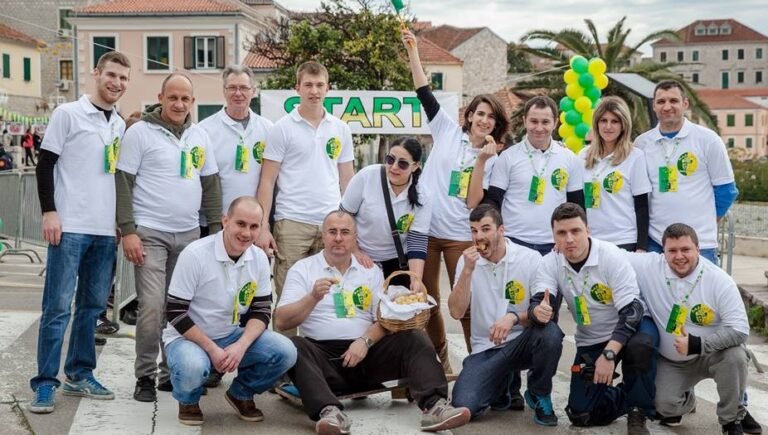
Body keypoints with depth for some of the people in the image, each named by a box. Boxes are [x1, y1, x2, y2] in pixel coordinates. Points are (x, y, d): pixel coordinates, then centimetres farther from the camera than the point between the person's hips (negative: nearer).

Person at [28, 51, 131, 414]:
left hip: (106, 230, 6)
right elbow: (45, 164, -4)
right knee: (58, 307, -5)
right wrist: (49, 211, -12)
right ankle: (45, 383, 1)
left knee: (93, 305, 10)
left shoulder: (121, 125, 14)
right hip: (70, 226, -6)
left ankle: (79, 375, 20)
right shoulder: (68, 114, -2)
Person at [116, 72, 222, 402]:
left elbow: (211, 185, 17)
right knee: (152, 306, -11)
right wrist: (128, 230, -13)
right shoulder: (140, 132, -3)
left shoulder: (199, 136, 13)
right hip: (150, 234, -5)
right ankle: (145, 377, 1)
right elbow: (123, 183, -6)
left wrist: (216, 230, 9)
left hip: (189, 234, 5)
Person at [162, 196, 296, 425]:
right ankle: (188, 400, 1)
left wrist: (241, 346, -20)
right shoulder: (195, 254, -19)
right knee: (192, 368, -38)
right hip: (189, 337, -5)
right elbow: (175, 313, -18)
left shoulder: (260, 258, -4)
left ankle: (241, 393, 11)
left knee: (285, 352, -18)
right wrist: (212, 349, -23)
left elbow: (262, 311, -1)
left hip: (234, 335, 5)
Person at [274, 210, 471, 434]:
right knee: (294, 347, -32)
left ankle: (433, 406, -35)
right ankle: (330, 412, -50)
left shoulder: (371, 270, 14)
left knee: (414, 338, -18)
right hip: (323, 354, -2)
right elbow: (281, 321, -4)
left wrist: (365, 341, -14)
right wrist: (313, 298, -19)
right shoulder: (302, 269, 6)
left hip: (367, 353, 3)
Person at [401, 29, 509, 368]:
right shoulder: (448, 130, 5)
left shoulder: (492, 158, 3)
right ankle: (440, 359, 24)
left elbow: (474, 202, -8)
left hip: (460, 236, -1)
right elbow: (424, 93, 1)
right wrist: (413, 53, -3)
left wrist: (481, 161, -15)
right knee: (427, 299, 9)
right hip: (425, 229, 1)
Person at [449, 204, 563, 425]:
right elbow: (456, 312, -10)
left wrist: (513, 317, -31)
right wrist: (468, 271, -21)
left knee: (550, 333, -35)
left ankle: (539, 395, -5)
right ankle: (505, 387, 15)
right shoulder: (467, 262, -1)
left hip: (522, 342, -1)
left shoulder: (530, 258, -9)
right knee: (463, 405, -23)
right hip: (485, 349, 1)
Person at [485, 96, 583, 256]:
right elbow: (492, 202, 1)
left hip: (554, 245, 2)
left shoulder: (570, 159, 6)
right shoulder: (508, 157, 0)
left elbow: (577, 206, 12)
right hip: (514, 242, -2)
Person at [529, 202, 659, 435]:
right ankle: (629, 398, 26)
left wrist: (609, 354, -36)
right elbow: (537, 305, -22)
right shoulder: (550, 263, -11)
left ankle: (638, 413, -15)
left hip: (631, 326, -4)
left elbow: (631, 310, -27)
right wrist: (539, 311, -48)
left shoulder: (610, 255, -24)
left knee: (640, 346, -39)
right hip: (591, 341, 4)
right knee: (580, 414, -3)